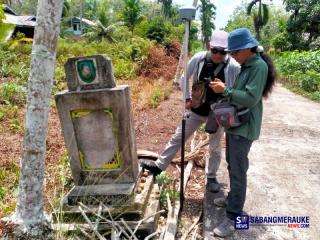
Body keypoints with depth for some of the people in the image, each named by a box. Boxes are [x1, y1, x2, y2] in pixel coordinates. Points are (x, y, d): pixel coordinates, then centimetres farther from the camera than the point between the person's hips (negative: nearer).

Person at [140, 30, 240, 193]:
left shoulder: (234, 67, -18)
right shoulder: (198, 59, -12)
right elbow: (185, 77, 3)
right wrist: (187, 98, -1)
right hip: (196, 110, 2)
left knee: (214, 147, 14)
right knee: (178, 137, 9)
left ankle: (211, 177, 33)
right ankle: (159, 165, 23)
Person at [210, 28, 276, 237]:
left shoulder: (259, 66, -15)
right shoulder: (245, 66, 13)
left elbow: (251, 98, -23)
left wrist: (226, 90, -19)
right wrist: (225, 89, 6)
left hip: (244, 126, -9)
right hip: (235, 122, 10)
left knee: (238, 171, -6)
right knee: (232, 166, 19)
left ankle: (234, 217, 2)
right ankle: (233, 199, 36)